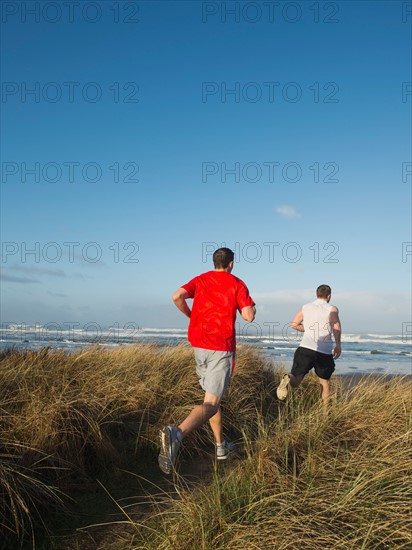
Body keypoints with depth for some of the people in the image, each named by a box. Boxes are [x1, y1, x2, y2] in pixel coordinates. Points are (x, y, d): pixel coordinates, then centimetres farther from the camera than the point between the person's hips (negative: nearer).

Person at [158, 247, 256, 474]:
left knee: (212, 395, 21)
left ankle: (221, 446, 29)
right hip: (221, 347, -5)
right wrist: (252, 307, 17)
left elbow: (177, 297, -6)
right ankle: (177, 433, -36)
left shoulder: (200, 279, 11)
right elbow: (248, 316, -6)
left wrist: (190, 315, 12)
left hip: (198, 344, 5)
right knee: (210, 403, -9)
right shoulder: (237, 284, 1)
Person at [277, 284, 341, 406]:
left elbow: (294, 324, 16)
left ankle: (288, 379, -36)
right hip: (325, 352, -1)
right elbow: (337, 327, -10)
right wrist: (338, 345, -2)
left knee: (295, 381, -4)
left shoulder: (305, 308, 14)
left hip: (305, 348, 2)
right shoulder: (332, 309, 4)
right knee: (325, 381, 19)